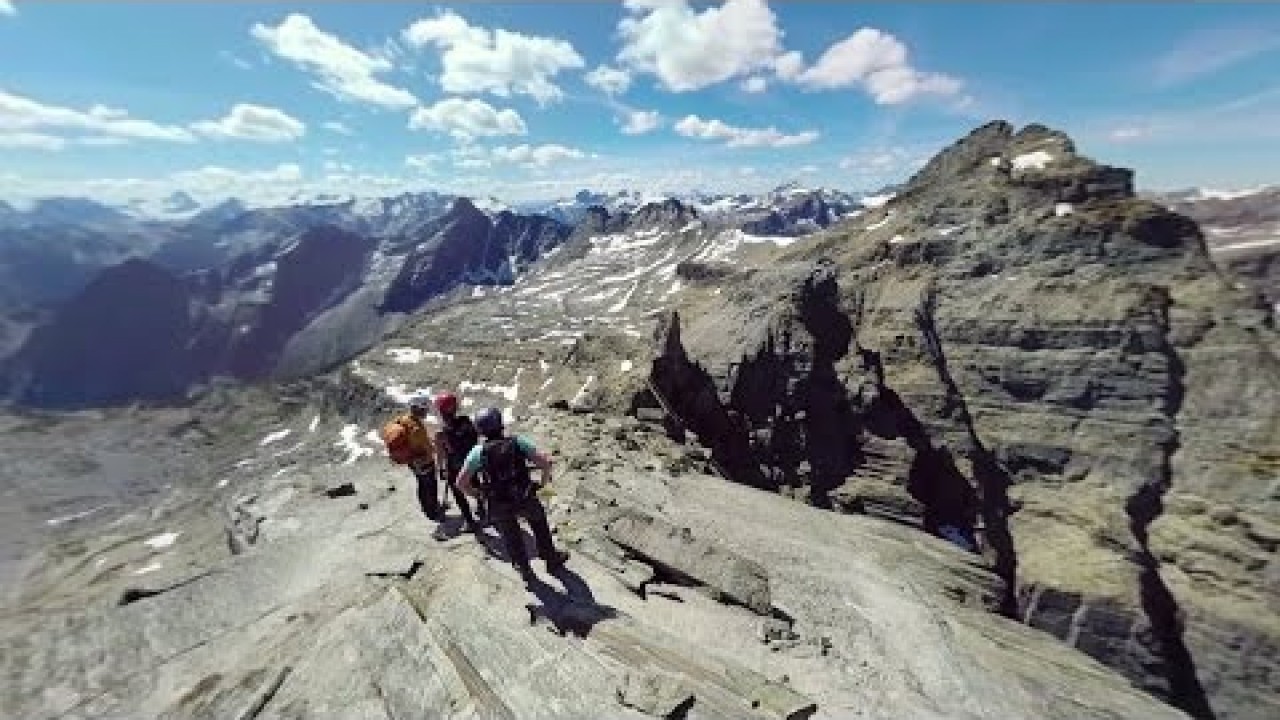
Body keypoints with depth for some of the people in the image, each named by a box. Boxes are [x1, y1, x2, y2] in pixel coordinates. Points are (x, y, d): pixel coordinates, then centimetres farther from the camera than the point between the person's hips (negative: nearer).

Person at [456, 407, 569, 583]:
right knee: (539, 523, 29)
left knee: (512, 538, 27)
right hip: (525, 499, 0)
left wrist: (477, 494, 8)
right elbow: (545, 462, -16)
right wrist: (544, 481, 4)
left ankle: (526, 571, 48)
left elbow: (461, 482, -11)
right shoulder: (518, 442, -12)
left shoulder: (478, 451, -11)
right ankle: (552, 561, 44)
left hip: (499, 506, 1)